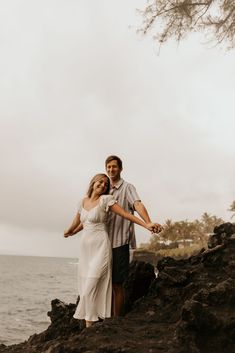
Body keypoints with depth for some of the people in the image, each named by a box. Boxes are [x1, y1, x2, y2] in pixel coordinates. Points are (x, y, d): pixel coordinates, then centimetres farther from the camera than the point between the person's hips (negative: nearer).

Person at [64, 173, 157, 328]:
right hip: (85, 246, 6)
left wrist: (146, 224, -19)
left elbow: (126, 214, -10)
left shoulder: (106, 199, -5)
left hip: (100, 247, -6)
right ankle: (88, 324, 11)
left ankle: (90, 325, -1)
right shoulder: (83, 201, 12)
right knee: (85, 287, 4)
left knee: (91, 288, -11)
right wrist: (70, 232, 44)